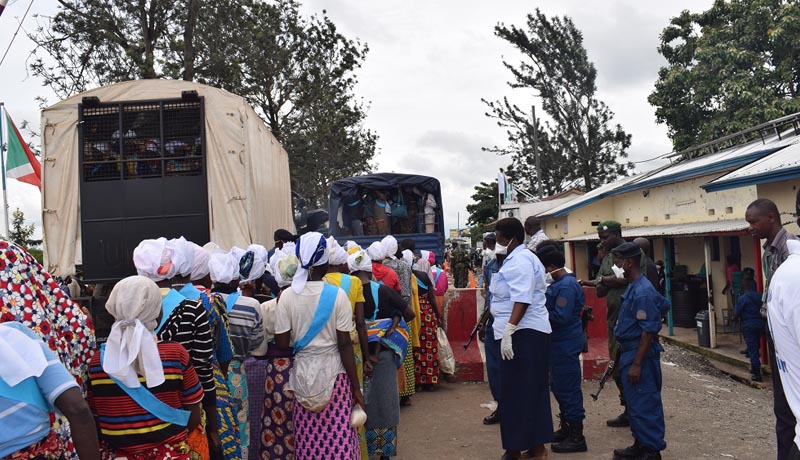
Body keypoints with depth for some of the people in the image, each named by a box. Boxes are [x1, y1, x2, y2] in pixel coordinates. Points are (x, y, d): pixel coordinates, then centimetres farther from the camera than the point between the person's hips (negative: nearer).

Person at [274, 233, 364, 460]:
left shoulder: (287, 296, -4)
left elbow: (281, 343, -4)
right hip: (333, 372, -2)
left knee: (307, 441, 10)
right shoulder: (337, 295, -8)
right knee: (339, 440, 5)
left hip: (303, 374, 2)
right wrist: (356, 388, -2)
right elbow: (344, 344, -8)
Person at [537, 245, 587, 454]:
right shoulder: (557, 283, 10)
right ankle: (566, 427, 33)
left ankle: (577, 437, 6)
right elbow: (550, 306, 16)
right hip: (558, 342, 10)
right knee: (558, 386, 19)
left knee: (568, 389, -3)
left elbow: (561, 316, -26)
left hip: (566, 344, -10)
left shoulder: (566, 286, -20)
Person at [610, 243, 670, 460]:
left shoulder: (642, 292, -20)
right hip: (628, 351, 10)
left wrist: (637, 364, -23)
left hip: (640, 353, -10)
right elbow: (664, 305, 24)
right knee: (633, 403, 17)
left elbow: (648, 332, -22)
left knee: (644, 405, -3)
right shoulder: (633, 287, 11)